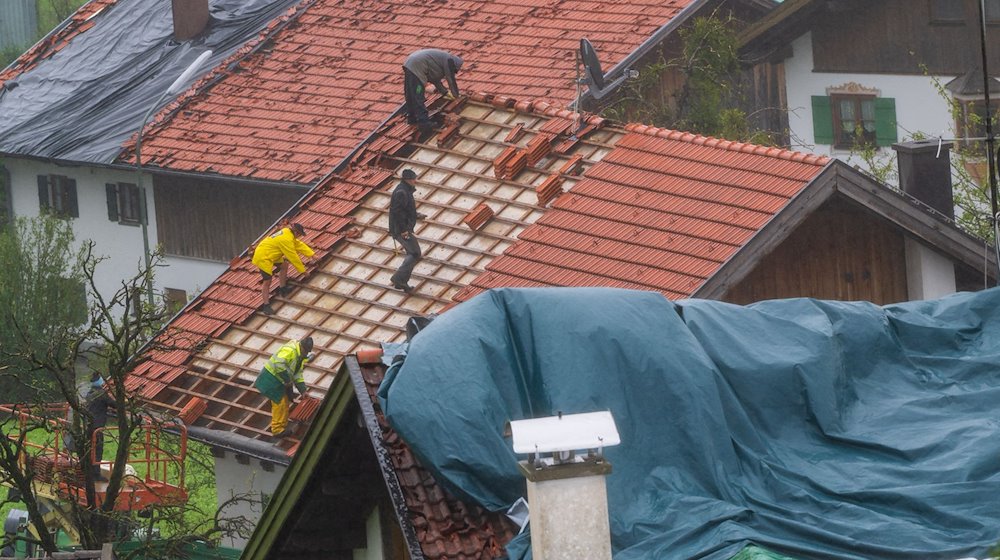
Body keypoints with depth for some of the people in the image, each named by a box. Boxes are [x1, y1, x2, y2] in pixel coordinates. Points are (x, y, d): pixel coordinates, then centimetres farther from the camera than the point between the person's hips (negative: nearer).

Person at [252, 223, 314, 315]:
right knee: (267, 281, -8)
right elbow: (293, 257, -19)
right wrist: (302, 270, -9)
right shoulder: (287, 240, -27)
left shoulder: (288, 233, 3)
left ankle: (282, 288, 39)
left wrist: (311, 255, 10)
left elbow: (300, 245, 13)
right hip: (263, 257, -10)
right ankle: (266, 305, -3)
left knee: (284, 267, 23)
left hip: (271, 254, 10)